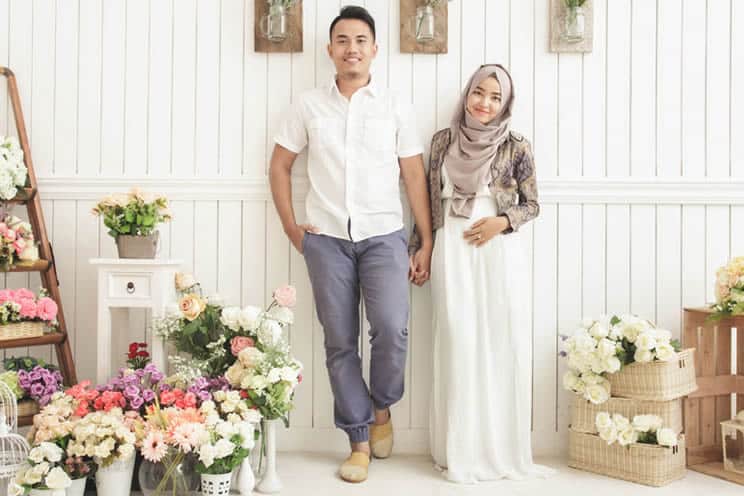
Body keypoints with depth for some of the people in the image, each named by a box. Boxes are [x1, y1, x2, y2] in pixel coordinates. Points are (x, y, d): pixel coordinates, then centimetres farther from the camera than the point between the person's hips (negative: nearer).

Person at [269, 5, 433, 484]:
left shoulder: (396, 106, 5)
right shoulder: (309, 105, 7)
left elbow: (414, 176, 3)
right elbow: (280, 165, 12)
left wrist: (427, 243, 0)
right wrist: (292, 229, 4)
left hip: (384, 236, -1)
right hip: (327, 239, 1)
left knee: (392, 329, -16)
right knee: (340, 342, 3)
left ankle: (381, 407, 14)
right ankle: (360, 441, 17)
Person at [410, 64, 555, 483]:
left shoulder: (516, 147, 3)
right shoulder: (444, 140, 9)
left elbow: (532, 205, 6)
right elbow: (431, 199, 12)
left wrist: (501, 221, -12)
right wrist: (417, 250, 10)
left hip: (500, 251, -1)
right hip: (452, 250, 1)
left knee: (503, 343, 0)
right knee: (459, 343, -1)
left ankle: (503, 449, 14)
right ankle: (463, 452, 10)